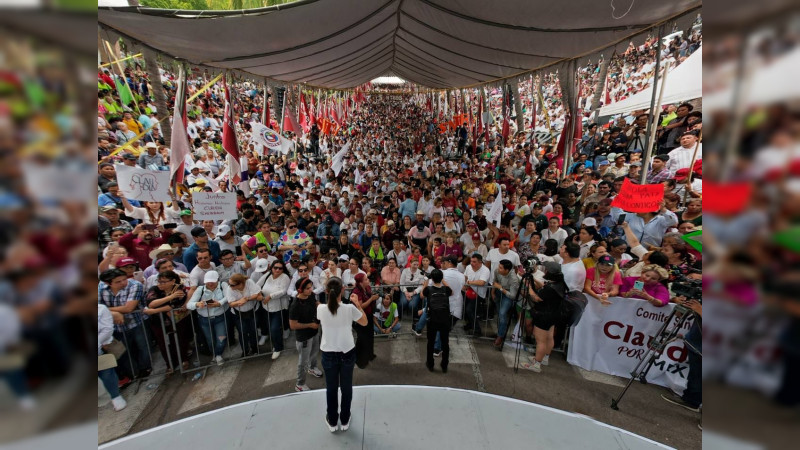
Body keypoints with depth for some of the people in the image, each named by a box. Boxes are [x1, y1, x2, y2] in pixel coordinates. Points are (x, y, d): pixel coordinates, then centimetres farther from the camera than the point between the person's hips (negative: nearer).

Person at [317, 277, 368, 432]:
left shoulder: (321, 308, -19)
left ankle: (332, 421, 42)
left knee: (331, 388, 22)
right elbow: (364, 322, -5)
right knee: (346, 387, 21)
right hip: (348, 353, -1)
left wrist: (329, 297, 7)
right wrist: (357, 303, -2)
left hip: (328, 354, 1)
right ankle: (345, 420, 41)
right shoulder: (350, 308, -23)